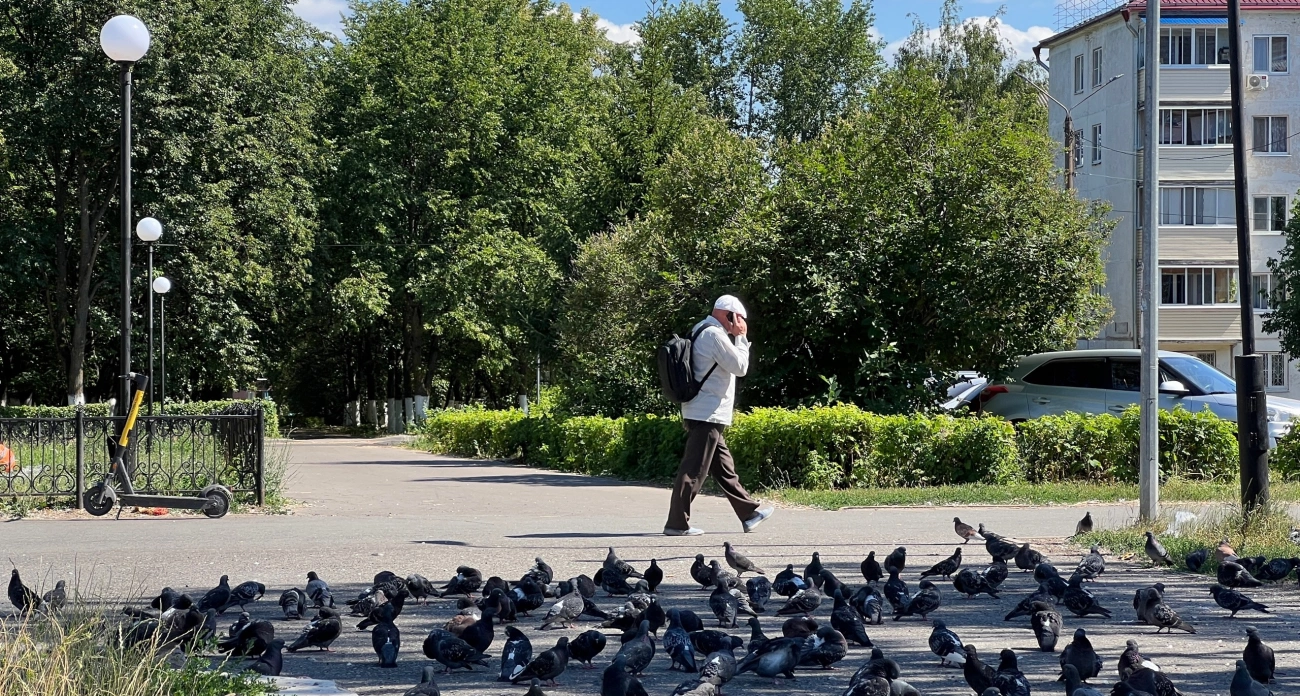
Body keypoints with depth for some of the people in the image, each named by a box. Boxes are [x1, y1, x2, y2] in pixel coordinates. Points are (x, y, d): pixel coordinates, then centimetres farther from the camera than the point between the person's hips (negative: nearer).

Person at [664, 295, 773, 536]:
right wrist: (741, 337, -4)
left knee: (724, 467, 16)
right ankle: (677, 523, -7)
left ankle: (749, 512, 25)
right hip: (708, 415, -11)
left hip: (703, 415, 11)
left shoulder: (701, 331, 17)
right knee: (694, 469, -8)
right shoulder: (714, 334, -15)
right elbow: (740, 367, -11)